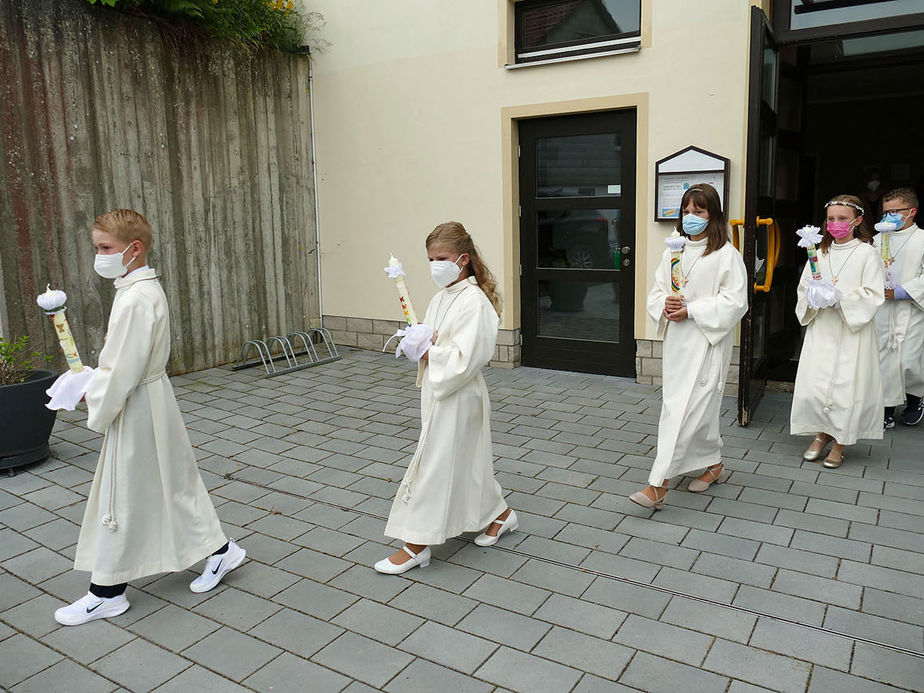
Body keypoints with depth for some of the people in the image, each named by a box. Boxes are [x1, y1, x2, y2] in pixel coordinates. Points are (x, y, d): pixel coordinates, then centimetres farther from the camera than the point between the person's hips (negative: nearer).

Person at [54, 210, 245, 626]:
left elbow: (124, 369, -24)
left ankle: (107, 592, 19)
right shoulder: (142, 289, 9)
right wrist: (94, 383, 9)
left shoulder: (137, 299, -23)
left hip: (136, 410, -10)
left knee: (124, 496, 3)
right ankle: (216, 549, 29)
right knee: (171, 483, 18)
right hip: (149, 402, 10)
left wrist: (99, 414, -13)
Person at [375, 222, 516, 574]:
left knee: (436, 463, -2)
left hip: (458, 396, -9)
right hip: (437, 391, 9)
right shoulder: (441, 298, 10)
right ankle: (499, 514, 39)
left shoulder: (474, 302, -19)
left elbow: (464, 359, -25)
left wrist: (429, 349, -17)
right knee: (464, 459, 19)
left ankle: (417, 545, 11)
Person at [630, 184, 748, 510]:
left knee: (682, 410, -10)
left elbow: (734, 302, -12)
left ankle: (658, 485, -10)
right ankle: (714, 464, 34)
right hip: (677, 340, 6)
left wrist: (690, 311, -17)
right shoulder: (674, 251, 12)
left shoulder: (726, 254, -7)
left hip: (706, 342, -6)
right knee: (699, 407, 15)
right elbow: (656, 291, 13)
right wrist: (665, 305, -9)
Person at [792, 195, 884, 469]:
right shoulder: (820, 253, 10)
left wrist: (840, 297, -19)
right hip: (821, 329, 4)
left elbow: (873, 295, -8)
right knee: (813, 383, 1)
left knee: (846, 385, -1)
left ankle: (839, 443, 15)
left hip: (853, 331, -4)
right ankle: (821, 434, 23)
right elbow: (803, 288, 9)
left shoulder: (866, 253, -3)